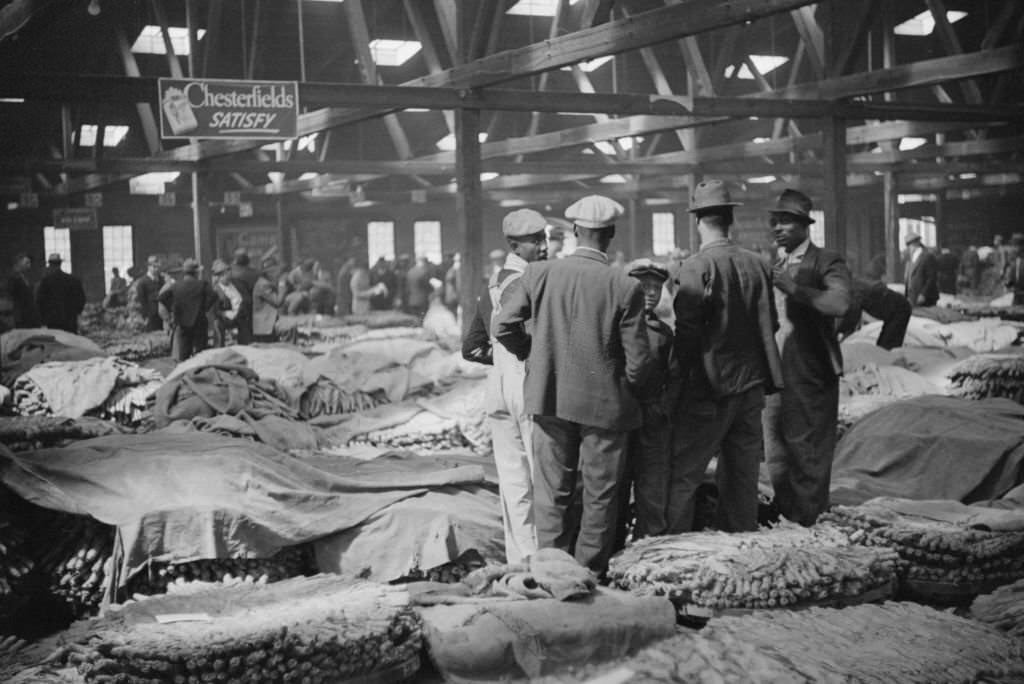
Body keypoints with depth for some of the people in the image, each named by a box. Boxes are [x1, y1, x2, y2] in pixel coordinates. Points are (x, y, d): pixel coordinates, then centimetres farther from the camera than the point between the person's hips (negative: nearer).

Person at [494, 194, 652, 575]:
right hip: (605, 405, -2)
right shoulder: (625, 288, -13)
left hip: (550, 400, 2)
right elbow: (638, 361, -10)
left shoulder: (539, 274, -7)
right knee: (600, 496, 11)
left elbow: (504, 327, -3)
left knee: (552, 492, 13)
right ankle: (590, 574, 18)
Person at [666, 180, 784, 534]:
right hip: (752, 385, 6)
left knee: (681, 476, -1)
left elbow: (687, 330, -15)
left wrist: (681, 375, -5)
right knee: (742, 476, 14)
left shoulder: (697, 267, -13)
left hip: (710, 386, -6)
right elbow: (770, 325, 10)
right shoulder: (758, 264, 4)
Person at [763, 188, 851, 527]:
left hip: (811, 376, -7)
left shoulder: (827, 262, -4)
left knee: (809, 455, -3)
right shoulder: (777, 269, 18)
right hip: (776, 375, 7)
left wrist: (794, 288, -26)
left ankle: (807, 525, 3)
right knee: (777, 458, 10)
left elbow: (839, 304, -23)